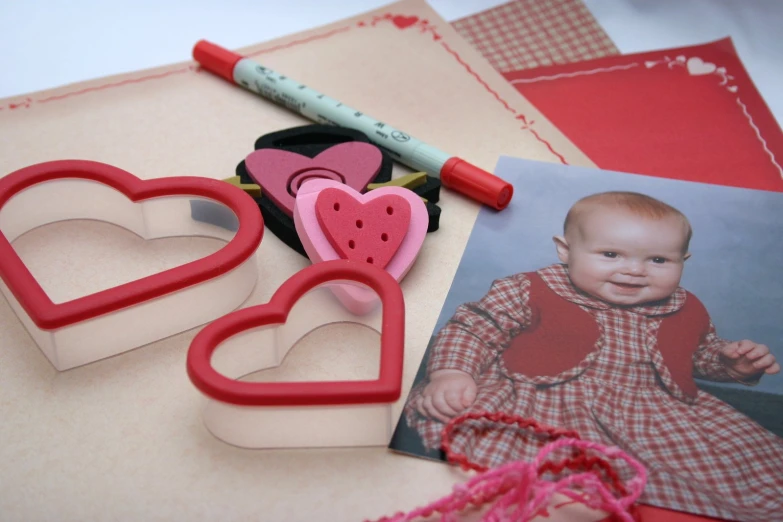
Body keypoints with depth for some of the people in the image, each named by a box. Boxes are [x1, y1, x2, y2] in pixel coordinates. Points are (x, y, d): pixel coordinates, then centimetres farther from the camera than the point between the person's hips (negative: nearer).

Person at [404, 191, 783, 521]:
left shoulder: (684, 311, 16)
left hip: (655, 412, 3)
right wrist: (451, 373, -20)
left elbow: (703, 354, 33)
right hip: (537, 400, -2)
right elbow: (472, 328, -1)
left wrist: (732, 362, 10)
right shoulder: (530, 291, 3)